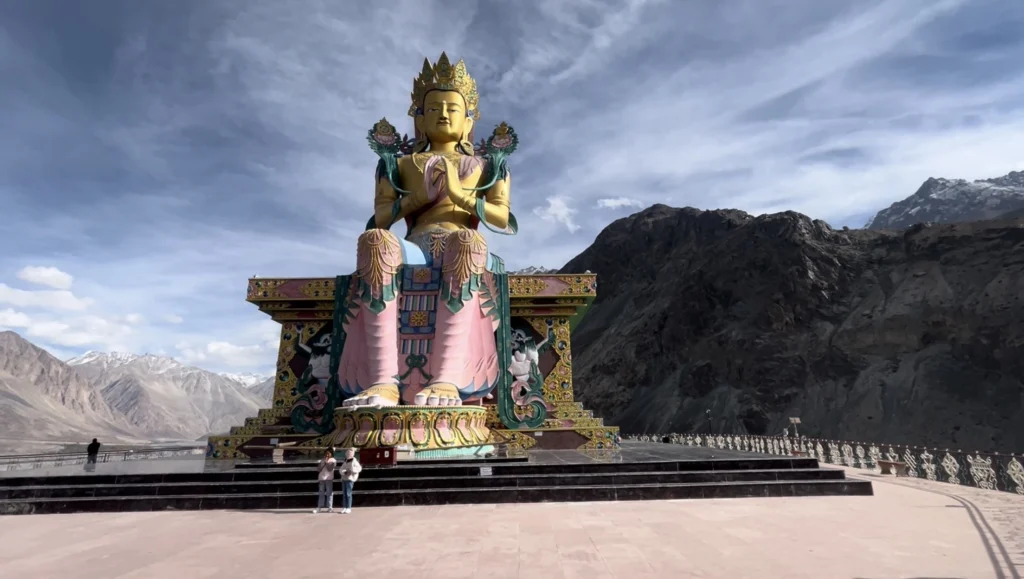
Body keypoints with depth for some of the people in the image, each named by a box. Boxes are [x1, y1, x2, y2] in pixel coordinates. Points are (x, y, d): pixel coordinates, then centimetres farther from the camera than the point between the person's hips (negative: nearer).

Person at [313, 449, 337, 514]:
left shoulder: (333, 460, 0)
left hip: (329, 478, -4)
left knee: (329, 493, -1)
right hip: (321, 478, 4)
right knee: (321, 493, 7)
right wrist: (323, 463, -7)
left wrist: (326, 462, -8)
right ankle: (319, 507, 10)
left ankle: (330, 507, 2)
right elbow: (318, 469, 6)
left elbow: (330, 469, -13)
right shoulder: (322, 460, 13)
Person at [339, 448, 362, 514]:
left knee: (348, 493, -8)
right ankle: (344, 508, 13)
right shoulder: (345, 461, 17)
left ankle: (348, 508, -3)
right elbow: (341, 469, 8)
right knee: (344, 493, 7)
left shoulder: (354, 461, -4)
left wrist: (351, 470, -24)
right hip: (344, 478, 7)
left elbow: (359, 468, -11)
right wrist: (344, 472, -14)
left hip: (350, 479, -7)